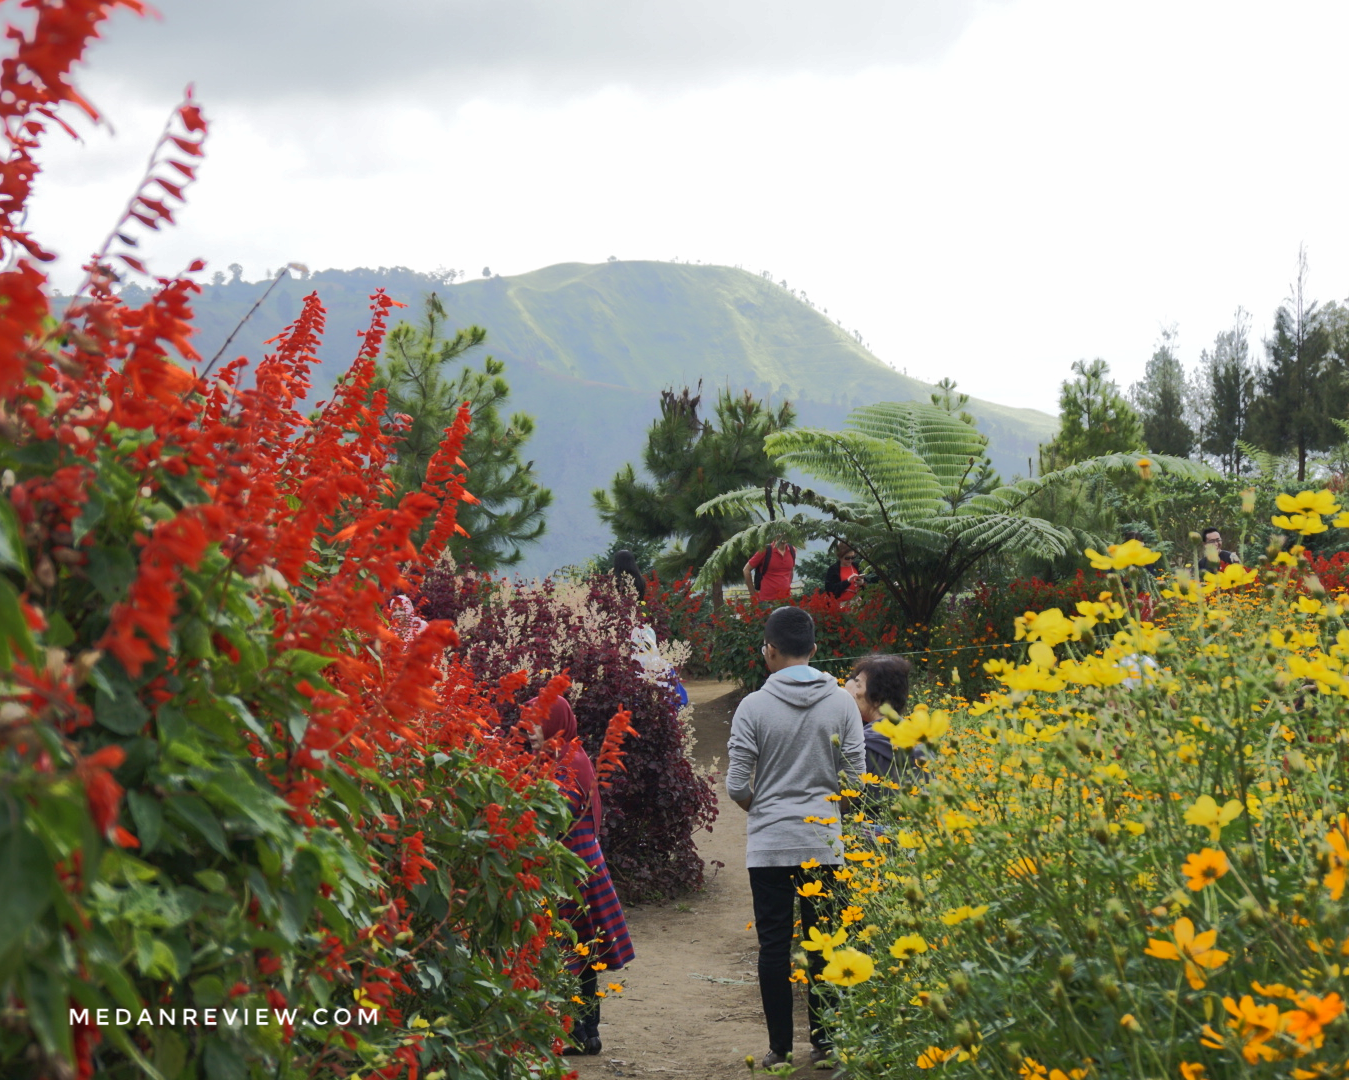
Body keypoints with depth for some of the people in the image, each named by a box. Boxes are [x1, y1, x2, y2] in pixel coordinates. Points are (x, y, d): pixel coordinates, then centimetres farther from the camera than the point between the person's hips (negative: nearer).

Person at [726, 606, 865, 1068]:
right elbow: (856, 777, -1)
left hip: (769, 845, -1)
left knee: (774, 945, 6)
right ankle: (825, 1042, 12)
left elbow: (737, 787, -7)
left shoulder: (754, 706, -7)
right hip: (825, 843, 1)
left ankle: (780, 1047, 8)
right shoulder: (841, 702, -2)